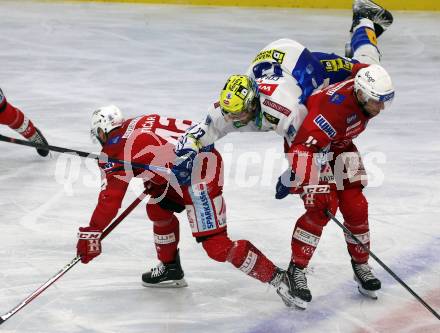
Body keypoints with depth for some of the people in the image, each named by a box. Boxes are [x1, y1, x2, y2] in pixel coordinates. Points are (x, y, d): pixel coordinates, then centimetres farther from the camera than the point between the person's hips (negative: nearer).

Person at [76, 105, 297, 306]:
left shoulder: (114, 152, -2)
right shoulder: (141, 122, 17)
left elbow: (110, 199, -3)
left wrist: (90, 234, 5)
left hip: (199, 181, -10)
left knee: (217, 246, -9)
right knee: (157, 209, 24)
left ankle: (276, 277, -10)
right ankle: (170, 268, 36)